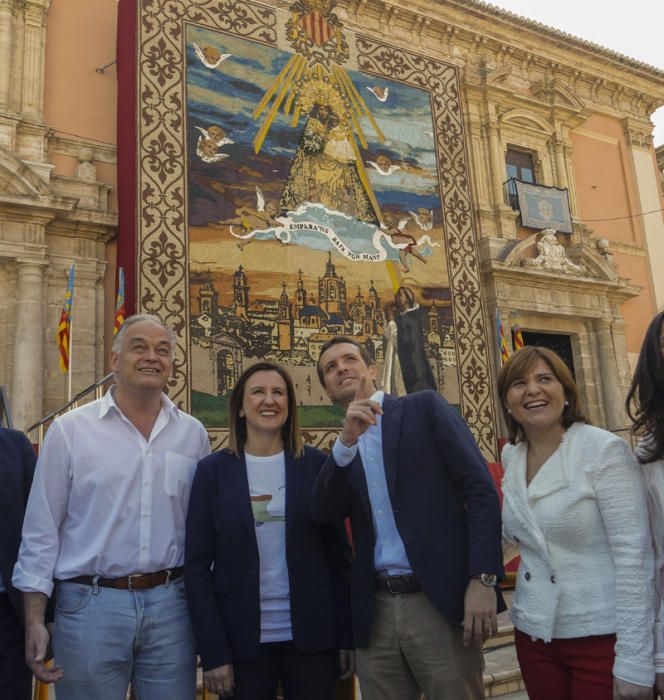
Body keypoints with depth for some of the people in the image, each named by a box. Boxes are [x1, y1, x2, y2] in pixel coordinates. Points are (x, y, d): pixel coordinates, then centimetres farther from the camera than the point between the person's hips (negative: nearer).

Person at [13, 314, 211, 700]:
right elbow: (41, 531, -1)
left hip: (171, 604, 2)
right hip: (90, 605, -2)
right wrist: (35, 620, -4)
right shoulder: (70, 430, -3)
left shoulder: (193, 433, 3)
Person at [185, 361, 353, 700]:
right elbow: (197, 565, -3)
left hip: (313, 636, 1)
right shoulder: (213, 469, -2)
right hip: (242, 640, 0)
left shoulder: (316, 464, -1)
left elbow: (339, 553, 2)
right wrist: (213, 652, -8)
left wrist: (347, 637, -1)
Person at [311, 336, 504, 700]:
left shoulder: (424, 407, 2)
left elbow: (480, 489, -5)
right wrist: (347, 440, -14)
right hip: (376, 613, 4)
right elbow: (324, 514, -2)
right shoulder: (341, 450, 15)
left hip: (440, 601, -4)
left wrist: (483, 578, -14)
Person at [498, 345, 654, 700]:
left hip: (601, 638, -5)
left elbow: (634, 557, -17)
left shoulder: (605, 450, -13)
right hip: (533, 635, 5)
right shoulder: (511, 456, 3)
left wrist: (634, 662, -18)